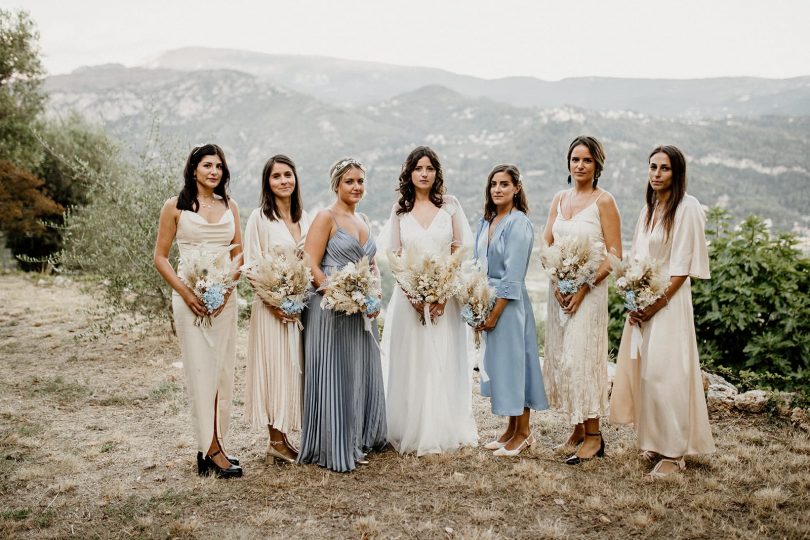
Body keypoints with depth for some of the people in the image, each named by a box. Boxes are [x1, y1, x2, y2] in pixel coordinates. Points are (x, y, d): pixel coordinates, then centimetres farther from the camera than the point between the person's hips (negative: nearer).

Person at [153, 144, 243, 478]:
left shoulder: (229, 206, 11)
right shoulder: (175, 207, 0)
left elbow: (238, 254, 11)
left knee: (223, 368, 6)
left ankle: (211, 446, 15)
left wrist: (228, 287, -6)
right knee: (201, 368, -5)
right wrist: (185, 293, -12)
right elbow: (160, 257, 0)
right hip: (191, 296, -4)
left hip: (225, 295, 4)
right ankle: (212, 450, -2)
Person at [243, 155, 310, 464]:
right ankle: (276, 440, 7)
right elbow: (250, 265, -9)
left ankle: (287, 436, 16)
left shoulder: (305, 217, 12)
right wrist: (273, 302, -17)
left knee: (298, 367, 7)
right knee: (275, 366, -2)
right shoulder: (260, 217, -5)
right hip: (272, 305, -5)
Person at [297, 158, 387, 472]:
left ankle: (358, 442, 28)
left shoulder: (363, 220, 15)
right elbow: (311, 266, -13)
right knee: (334, 378, -1)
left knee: (362, 377, 14)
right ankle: (334, 450, 10)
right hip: (331, 310, -8)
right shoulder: (326, 217, -7)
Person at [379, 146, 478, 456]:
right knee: (410, 363, 2)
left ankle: (444, 432, 12)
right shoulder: (400, 210, 8)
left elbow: (459, 251, 0)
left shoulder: (450, 205, 4)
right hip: (409, 295, 1)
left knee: (444, 362, 2)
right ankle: (411, 434, 12)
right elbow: (394, 256, 5)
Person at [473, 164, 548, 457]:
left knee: (513, 361, 0)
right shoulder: (486, 222, 11)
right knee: (496, 364, 12)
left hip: (509, 303, -8)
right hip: (485, 301, 8)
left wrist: (495, 313, -17)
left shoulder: (519, 223, -12)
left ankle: (523, 432, 13)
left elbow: (513, 276, -16)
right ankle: (511, 428, 24)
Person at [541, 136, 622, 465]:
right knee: (560, 357, 7)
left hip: (590, 289, -6)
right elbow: (546, 245, 10)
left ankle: (593, 437, 2)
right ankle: (577, 429, 19)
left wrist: (584, 288, -16)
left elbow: (614, 255, -9)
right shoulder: (559, 199, 12)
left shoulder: (603, 201, -5)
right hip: (559, 288, 6)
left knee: (582, 357, -8)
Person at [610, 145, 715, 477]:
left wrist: (655, 305, -15)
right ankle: (654, 441, 23)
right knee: (642, 370, 10)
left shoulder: (686, 207, -9)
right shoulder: (649, 209, 14)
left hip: (668, 302, -7)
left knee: (665, 373, -7)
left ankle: (673, 452, 2)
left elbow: (682, 268, -13)